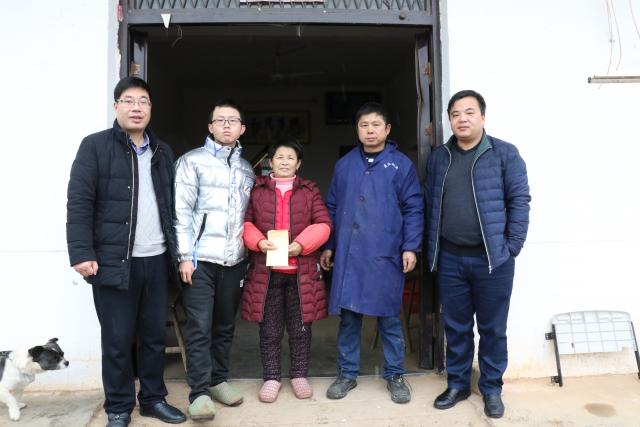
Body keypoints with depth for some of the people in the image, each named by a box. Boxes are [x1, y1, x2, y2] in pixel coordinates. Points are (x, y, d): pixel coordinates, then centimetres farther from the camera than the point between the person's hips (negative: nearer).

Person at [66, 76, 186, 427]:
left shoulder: (162, 152, 14)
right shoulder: (95, 146, -1)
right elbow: (79, 203, -7)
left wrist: (177, 250, 10)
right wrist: (81, 253, -15)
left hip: (157, 260, 5)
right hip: (114, 261, -4)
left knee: (155, 335, 12)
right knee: (117, 339, 5)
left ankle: (153, 398, 28)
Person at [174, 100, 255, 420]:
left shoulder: (247, 169, 15)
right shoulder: (192, 161, 0)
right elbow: (181, 210, -6)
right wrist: (185, 255, -12)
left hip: (235, 260, 5)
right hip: (201, 258, -4)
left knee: (225, 325, 12)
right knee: (199, 328, -2)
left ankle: (218, 380, 27)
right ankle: (200, 392, 7)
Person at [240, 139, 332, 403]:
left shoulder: (310, 190, 9)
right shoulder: (256, 189, 7)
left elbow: (323, 224, 1)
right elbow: (245, 222, 3)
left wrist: (301, 244, -13)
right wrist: (259, 242, -15)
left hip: (302, 270, 1)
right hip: (266, 271, 0)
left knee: (300, 327, 10)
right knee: (269, 329, 8)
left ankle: (299, 375, 27)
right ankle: (271, 377, 24)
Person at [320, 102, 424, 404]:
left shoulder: (401, 164, 2)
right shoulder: (344, 164, 10)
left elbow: (413, 209, 0)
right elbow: (332, 208, 13)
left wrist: (411, 247, -8)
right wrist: (328, 246, 10)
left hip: (386, 255, -2)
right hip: (348, 254, 3)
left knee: (389, 317, 7)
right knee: (348, 315, 8)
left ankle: (395, 375, 24)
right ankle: (347, 373, 24)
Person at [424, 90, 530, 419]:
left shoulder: (504, 153, -2)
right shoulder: (438, 158, 8)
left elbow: (519, 200, -4)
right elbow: (430, 204, 8)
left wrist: (512, 247, -9)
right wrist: (432, 249, 4)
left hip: (492, 258, -2)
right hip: (450, 259, 3)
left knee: (492, 329, 10)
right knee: (456, 327, 13)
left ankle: (491, 389, 28)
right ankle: (457, 384, 30)